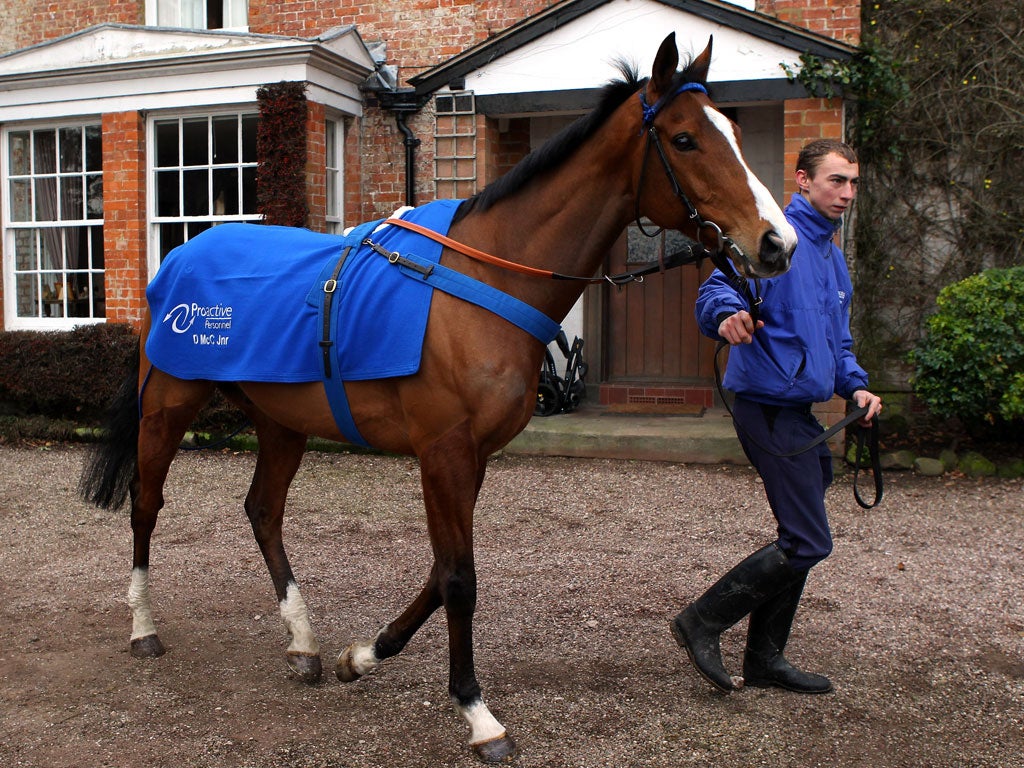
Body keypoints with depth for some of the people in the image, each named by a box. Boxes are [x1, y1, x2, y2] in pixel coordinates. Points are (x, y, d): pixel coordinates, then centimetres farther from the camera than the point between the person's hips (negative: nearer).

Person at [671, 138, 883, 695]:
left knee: (801, 540, 14)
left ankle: (764, 660, 26)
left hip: (798, 413, 10)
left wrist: (855, 385, 8)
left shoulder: (833, 256, 18)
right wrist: (727, 316, -49)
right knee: (808, 543, -10)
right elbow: (715, 290, -27)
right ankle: (701, 623, 3)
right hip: (770, 408, -10)